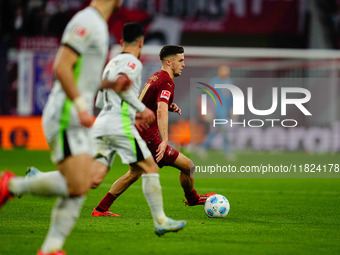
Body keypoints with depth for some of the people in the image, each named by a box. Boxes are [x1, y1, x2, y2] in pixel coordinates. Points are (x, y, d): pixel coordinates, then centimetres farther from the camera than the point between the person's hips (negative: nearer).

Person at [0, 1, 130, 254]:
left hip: (77, 123, 10)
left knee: (80, 188, 2)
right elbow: (61, 68, -20)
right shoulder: (87, 22, -11)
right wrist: (81, 105, -24)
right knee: (77, 186, -18)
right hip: (65, 119, -10)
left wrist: (110, 84, 15)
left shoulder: (98, 25, 20)